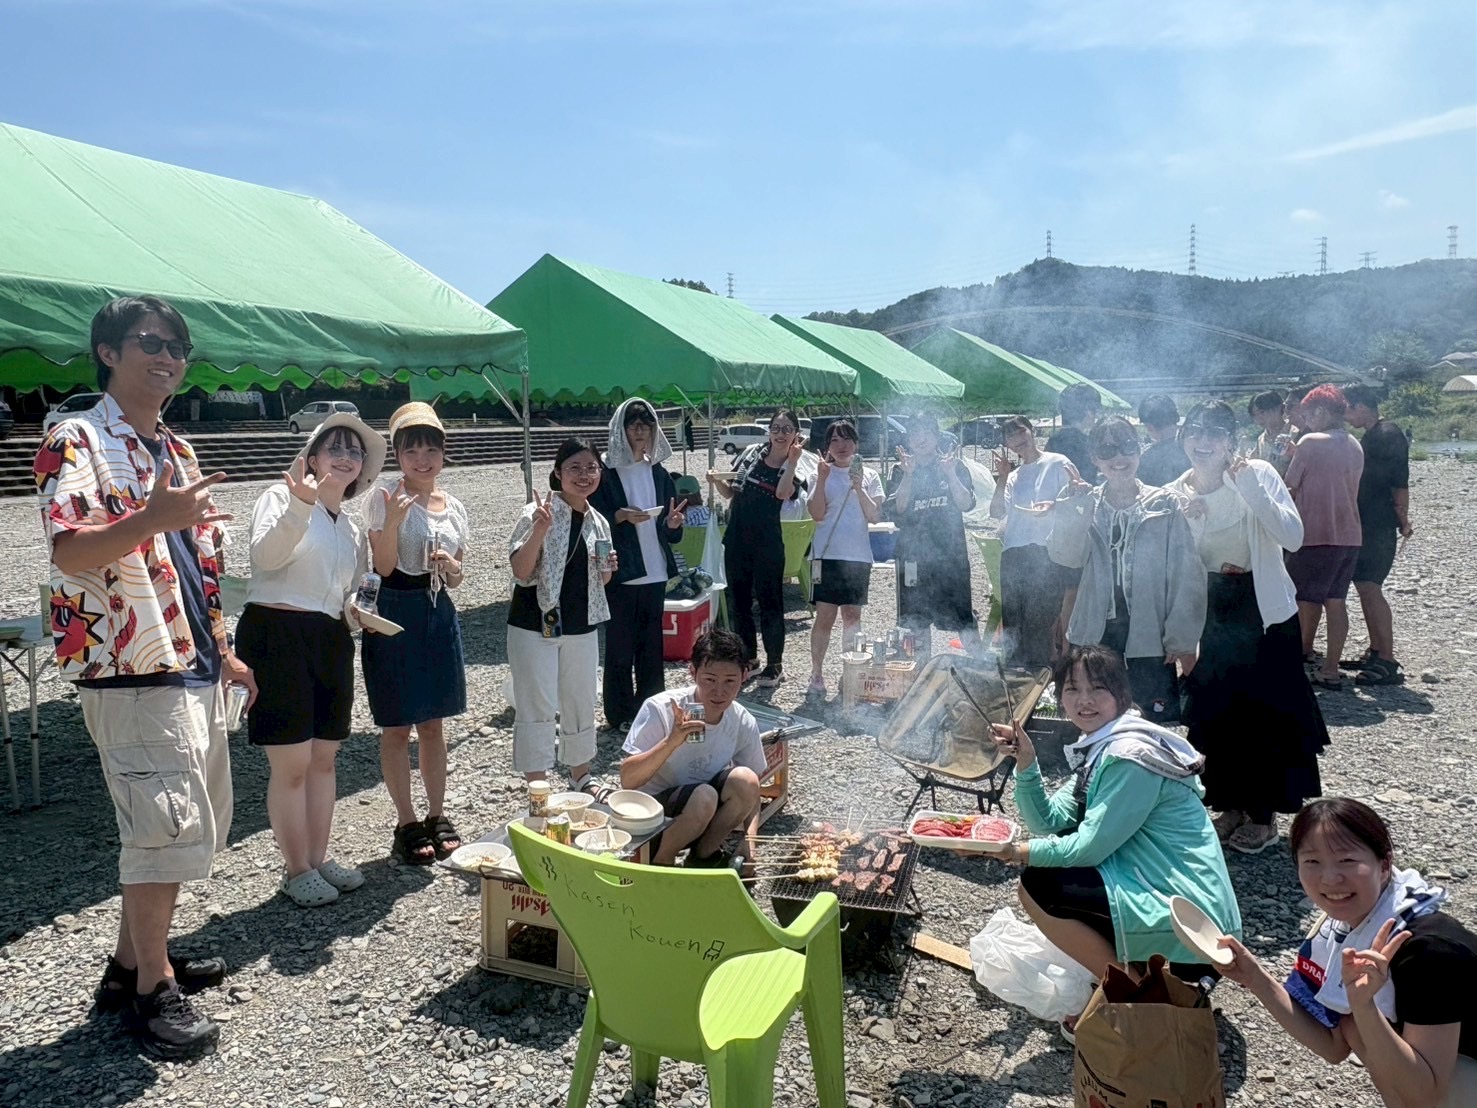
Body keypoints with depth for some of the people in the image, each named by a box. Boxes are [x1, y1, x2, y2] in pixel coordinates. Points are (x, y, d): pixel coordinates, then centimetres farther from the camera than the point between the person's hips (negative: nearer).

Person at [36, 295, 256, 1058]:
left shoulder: (177, 451, 17)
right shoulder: (75, 442, -8)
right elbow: (71, 553, -21)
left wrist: (222, 651, 20)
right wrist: (152, 518, -38)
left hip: (189, 667, 9)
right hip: (129, 668, -9)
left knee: (199, 823, 15)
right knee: (166, 824, -5)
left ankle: (132, 961, 30)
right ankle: (153, 987, 11)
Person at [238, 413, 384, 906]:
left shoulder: (352, 530, 18)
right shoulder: (281, 496, -4)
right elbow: (266, 555, -23)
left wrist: (357, 612, 8)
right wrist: (300, 504, -35)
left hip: (331, 643, 8)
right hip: (276, 635, -8)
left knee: (324, 758, 13)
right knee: (292, 763, -3)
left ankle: (319, 858, 25)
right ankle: (297, 870, 10)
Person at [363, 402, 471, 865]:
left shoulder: (453, 507, 8)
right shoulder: (384, 499, -8)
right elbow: (384, 566, -15)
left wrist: (450, 567, -8)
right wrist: (392, 520, -28)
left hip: (439, 615, 5)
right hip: (397, 615, -5)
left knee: (433, 723, 14)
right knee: (398, 727, 4)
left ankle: (437, 816, 25)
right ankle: (406, 824, 16)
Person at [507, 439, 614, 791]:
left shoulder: (599, 523, 7)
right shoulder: (538, 513, -11)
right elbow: (521, 573, -17)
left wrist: (607, 569, -4)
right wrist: (539, 531, -30)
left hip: (582, 628, 6)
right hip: (535, 626, -6)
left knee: (580, 703, 16)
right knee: (538, 708, -4)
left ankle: (581, 777, 33)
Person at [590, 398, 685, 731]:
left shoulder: (659, 474, 11)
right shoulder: (606, 473, -4)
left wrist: (672, 524, -7)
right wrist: (621, 516, -21)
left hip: (655, 572, 5)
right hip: (620, 574, -5)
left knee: (652, 644, 10)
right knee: (620, 646, 1)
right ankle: (620, 714, 12)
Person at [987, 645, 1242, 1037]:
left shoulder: (1132, 755, -20)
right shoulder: (1098, 748, 9)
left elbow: (1091, 846, -19)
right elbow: (1051, 822, 5)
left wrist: (1026, 852, -5)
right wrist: (1026, 764, -9)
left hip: (1191, 922, -10)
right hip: (1161, 891, 10)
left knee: (1038, 886, -14)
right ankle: (1133, 971, 18)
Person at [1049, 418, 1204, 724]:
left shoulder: (1165, 504, -1)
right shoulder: (1086, 505, 5)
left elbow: (1187, 575, -3)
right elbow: (1067, 557, -9)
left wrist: (1183, 639, -6)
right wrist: (1071, 509, -21)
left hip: (1149, 639, -2)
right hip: (1094, 635, 2)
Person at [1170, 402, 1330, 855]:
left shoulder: (1258, 474, -12)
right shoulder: (1176, 495, -2)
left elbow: (1293, 537, -24)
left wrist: (1251, 489, -31)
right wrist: (1183, 523, -20)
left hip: (1265, 612, -4)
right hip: (1213, 614, 4)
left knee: (1266, 715, 3)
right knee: (1215, 713, 11)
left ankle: (1264, 815, 19)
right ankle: (1233, 806, 29)